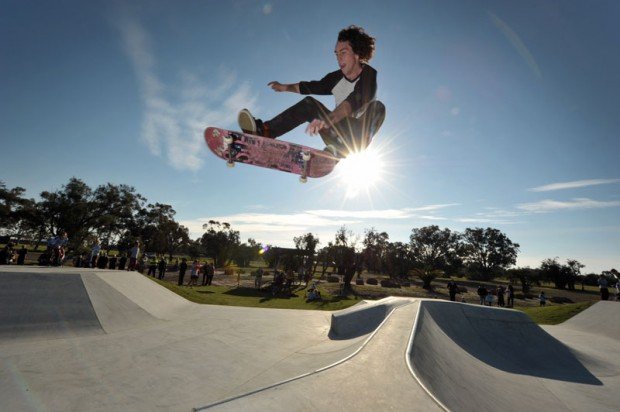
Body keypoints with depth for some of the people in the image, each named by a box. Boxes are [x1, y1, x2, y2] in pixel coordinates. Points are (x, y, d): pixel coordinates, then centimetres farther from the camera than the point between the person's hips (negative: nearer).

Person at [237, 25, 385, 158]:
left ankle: (340, 151, -41)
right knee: (309, 103, -8)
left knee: (378, 106, -30)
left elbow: (355, 101, -33)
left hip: (358, 134, -4)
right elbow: (313, 86, 21)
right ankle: (265, 130, -23)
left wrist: (328, 119, -48)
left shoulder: (368, 75, -13)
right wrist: (285, 87, 21)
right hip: (340, 128, 5)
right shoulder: (337, 77, 3)